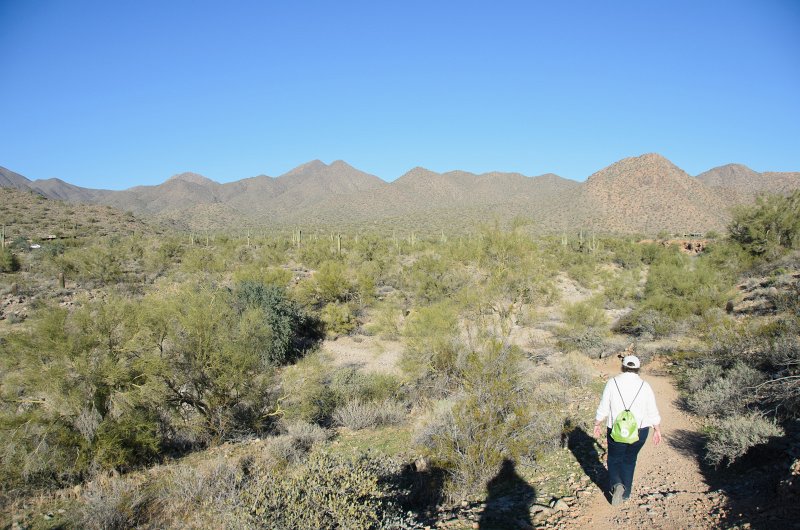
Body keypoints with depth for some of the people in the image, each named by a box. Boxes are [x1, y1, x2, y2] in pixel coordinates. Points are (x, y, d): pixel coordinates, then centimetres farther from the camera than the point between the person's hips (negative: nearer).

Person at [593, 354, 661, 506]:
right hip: (640, 432, 2)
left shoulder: (612, 383, -9)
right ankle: (625, 493, 25)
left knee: (614, 459, 15)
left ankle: (616, 485, -8)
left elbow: (603, 408, -6)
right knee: (629, 460, 20)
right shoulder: (645, 386, -4)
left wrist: (597, 425, 7)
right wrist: (657, 430, 16)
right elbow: (653, 413, 2)